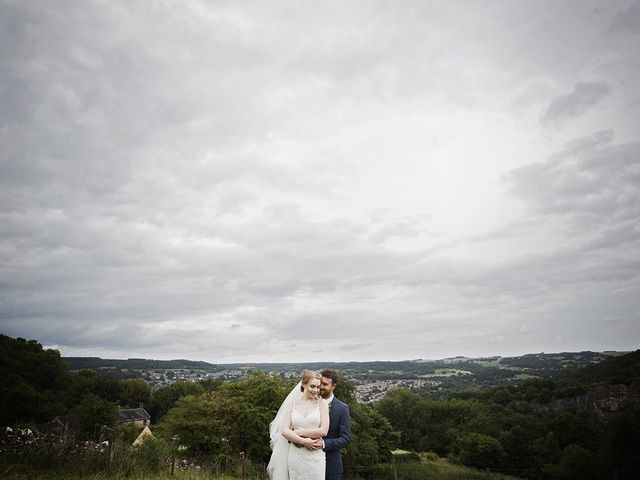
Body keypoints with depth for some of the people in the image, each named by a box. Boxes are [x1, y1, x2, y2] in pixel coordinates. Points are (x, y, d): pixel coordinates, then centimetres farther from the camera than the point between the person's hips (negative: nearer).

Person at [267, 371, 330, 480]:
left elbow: (323, 431, -9)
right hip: (295, 454, 1)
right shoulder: (293, 402, 4)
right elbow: (284, 430, -3)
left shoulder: (322, 403, 0)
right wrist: (303, 441, -15)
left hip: (315, 456, -1)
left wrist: (297, 432, -7)